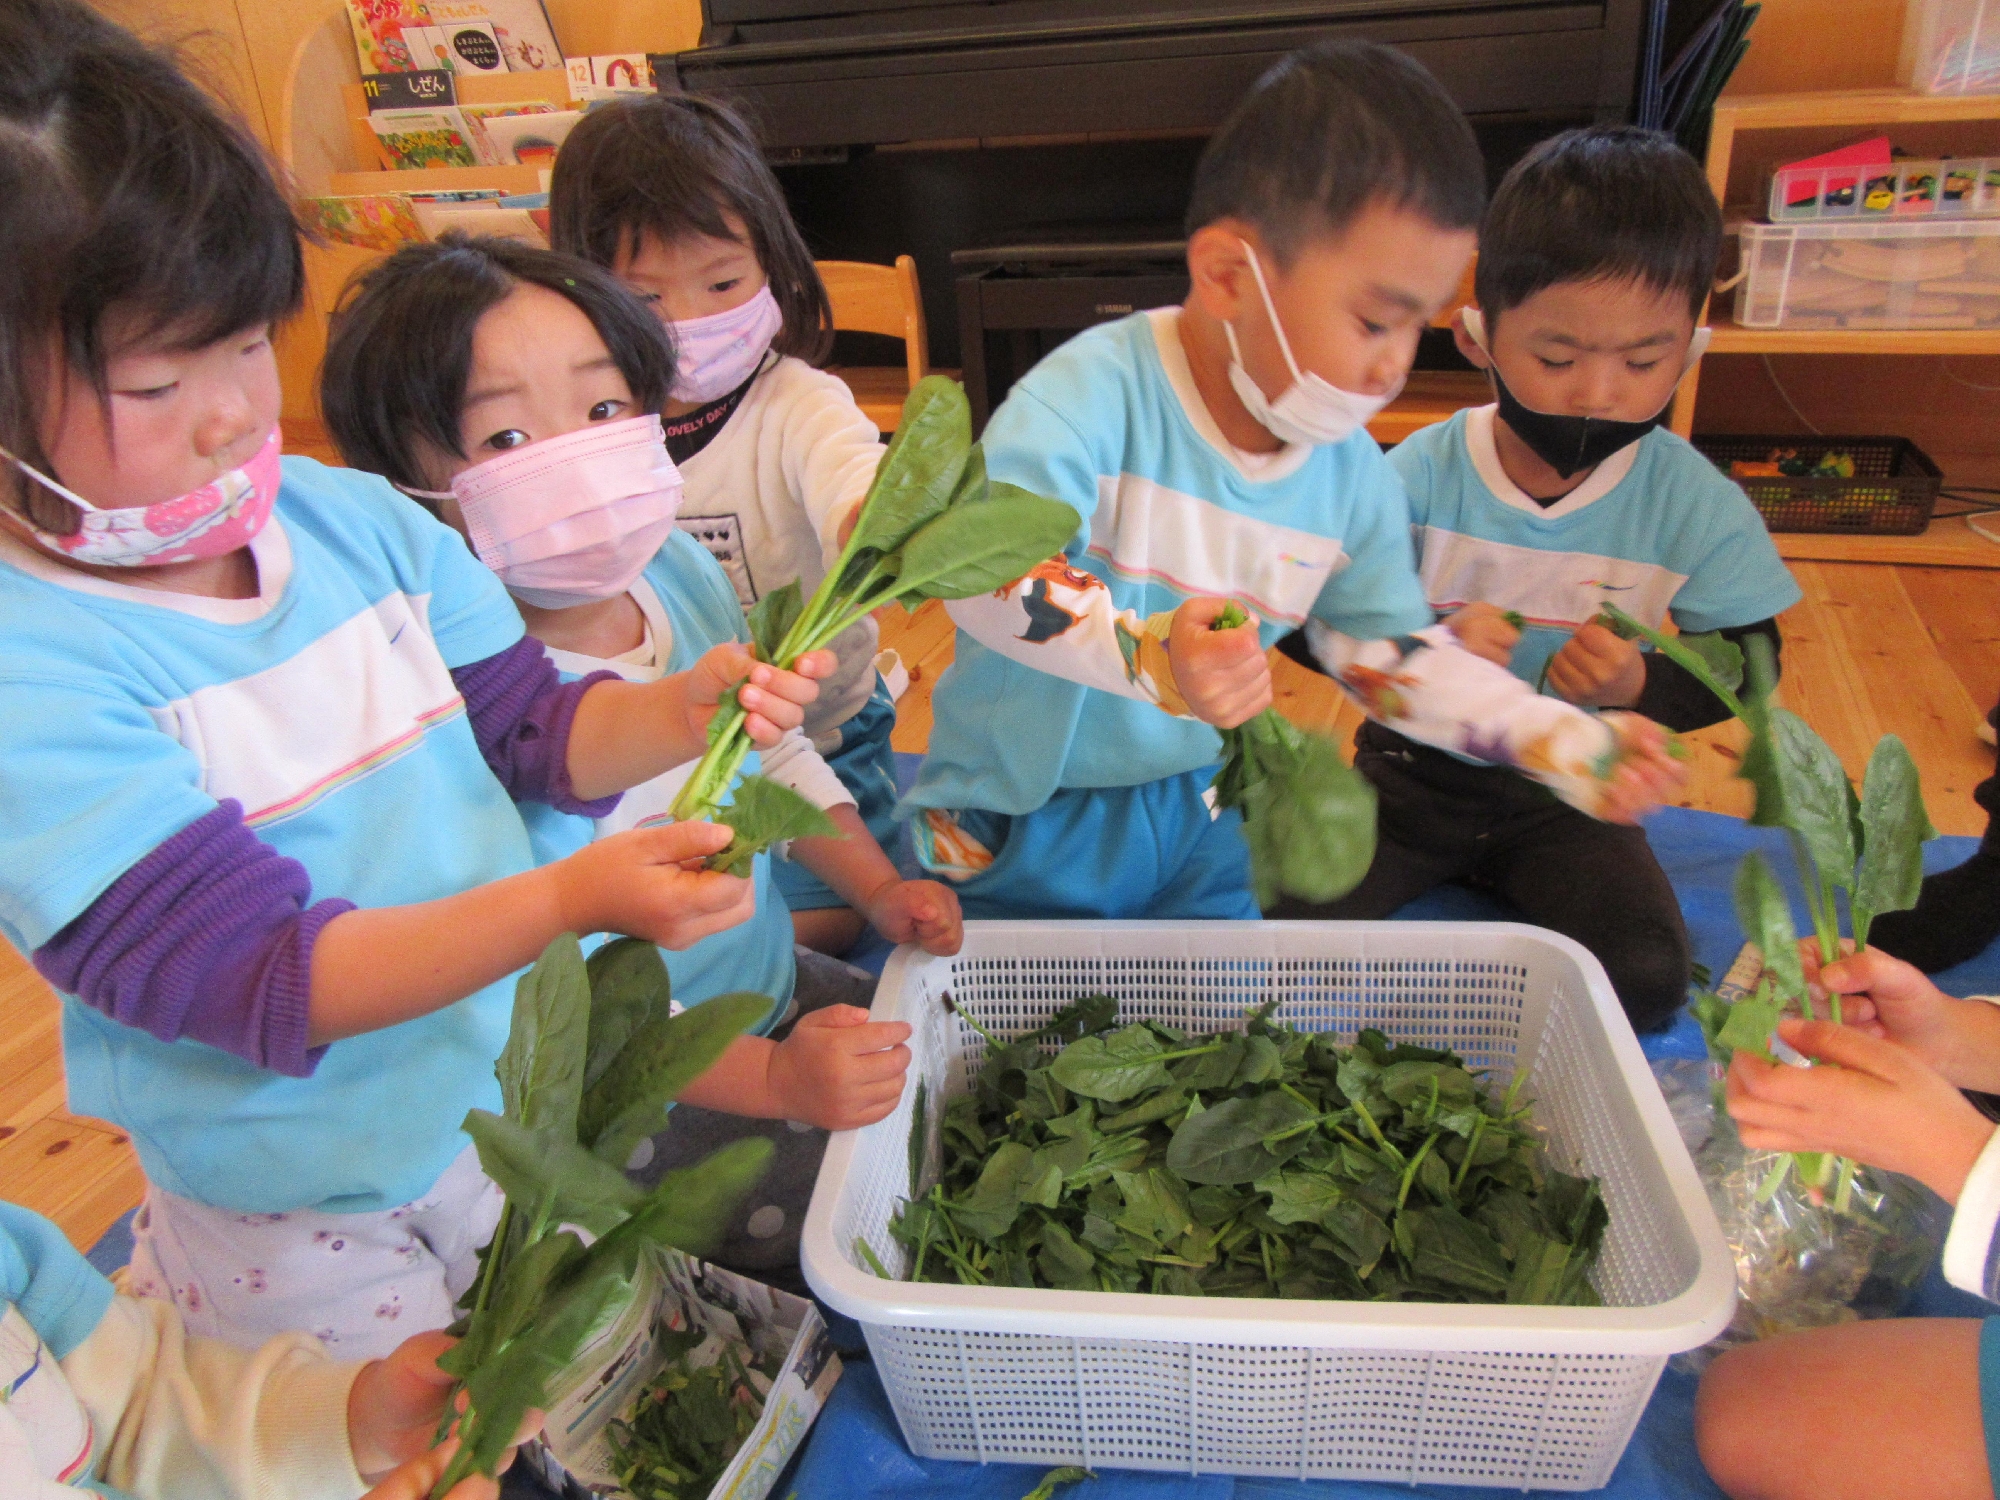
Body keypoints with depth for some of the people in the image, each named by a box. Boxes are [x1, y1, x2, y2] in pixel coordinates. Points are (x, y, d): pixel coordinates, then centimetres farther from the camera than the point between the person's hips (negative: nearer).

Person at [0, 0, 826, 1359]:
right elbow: (261, 975, -25)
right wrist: (570, 900, -38)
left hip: (545, 1075, 5)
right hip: (318, 1222, -4)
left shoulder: (354, 518, -6)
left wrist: (685, 713, -17)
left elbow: (535, 728, 3)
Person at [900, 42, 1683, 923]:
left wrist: (1566, 746, -1)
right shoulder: (1091, 395, -24)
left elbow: (1393, 652, 7)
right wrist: (1151, 652, -52)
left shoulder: (1354, 477, -3)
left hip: (1196, 815, 5)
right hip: (1022, 815, -5)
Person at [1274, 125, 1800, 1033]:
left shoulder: (1699, 508, -11)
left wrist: (1641, 687, -25)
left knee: (1647, 986, -17)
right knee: (1298, 928, -19)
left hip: (1573, 796, 2)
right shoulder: (1418, 476, -14)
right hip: (1416, 773, -1)